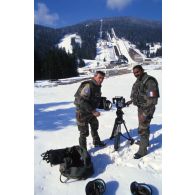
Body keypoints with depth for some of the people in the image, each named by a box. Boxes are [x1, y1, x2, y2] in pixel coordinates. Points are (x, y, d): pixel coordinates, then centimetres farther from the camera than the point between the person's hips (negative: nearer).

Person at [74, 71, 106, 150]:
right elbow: (82, 101, -32)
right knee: (84, 132, -1)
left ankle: (97, 142, 47)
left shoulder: (98, 86, 3)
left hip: (91, 111, 10)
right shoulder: (88, 86, -26)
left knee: (95, 126, 25)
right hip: (82, 112, -9)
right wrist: (93, 111, -32)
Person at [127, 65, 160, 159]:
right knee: (144, 126, 24)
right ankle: (145, 142, 45)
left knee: (142, 129, -2)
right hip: (140, 107, 9)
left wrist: (145, 114, -28)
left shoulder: (149, 81, -23)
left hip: (146, 109, -9)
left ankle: (142, 150, 13)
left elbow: (152, 100, -27)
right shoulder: (138, 81, 6)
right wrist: (132, 100, 13)